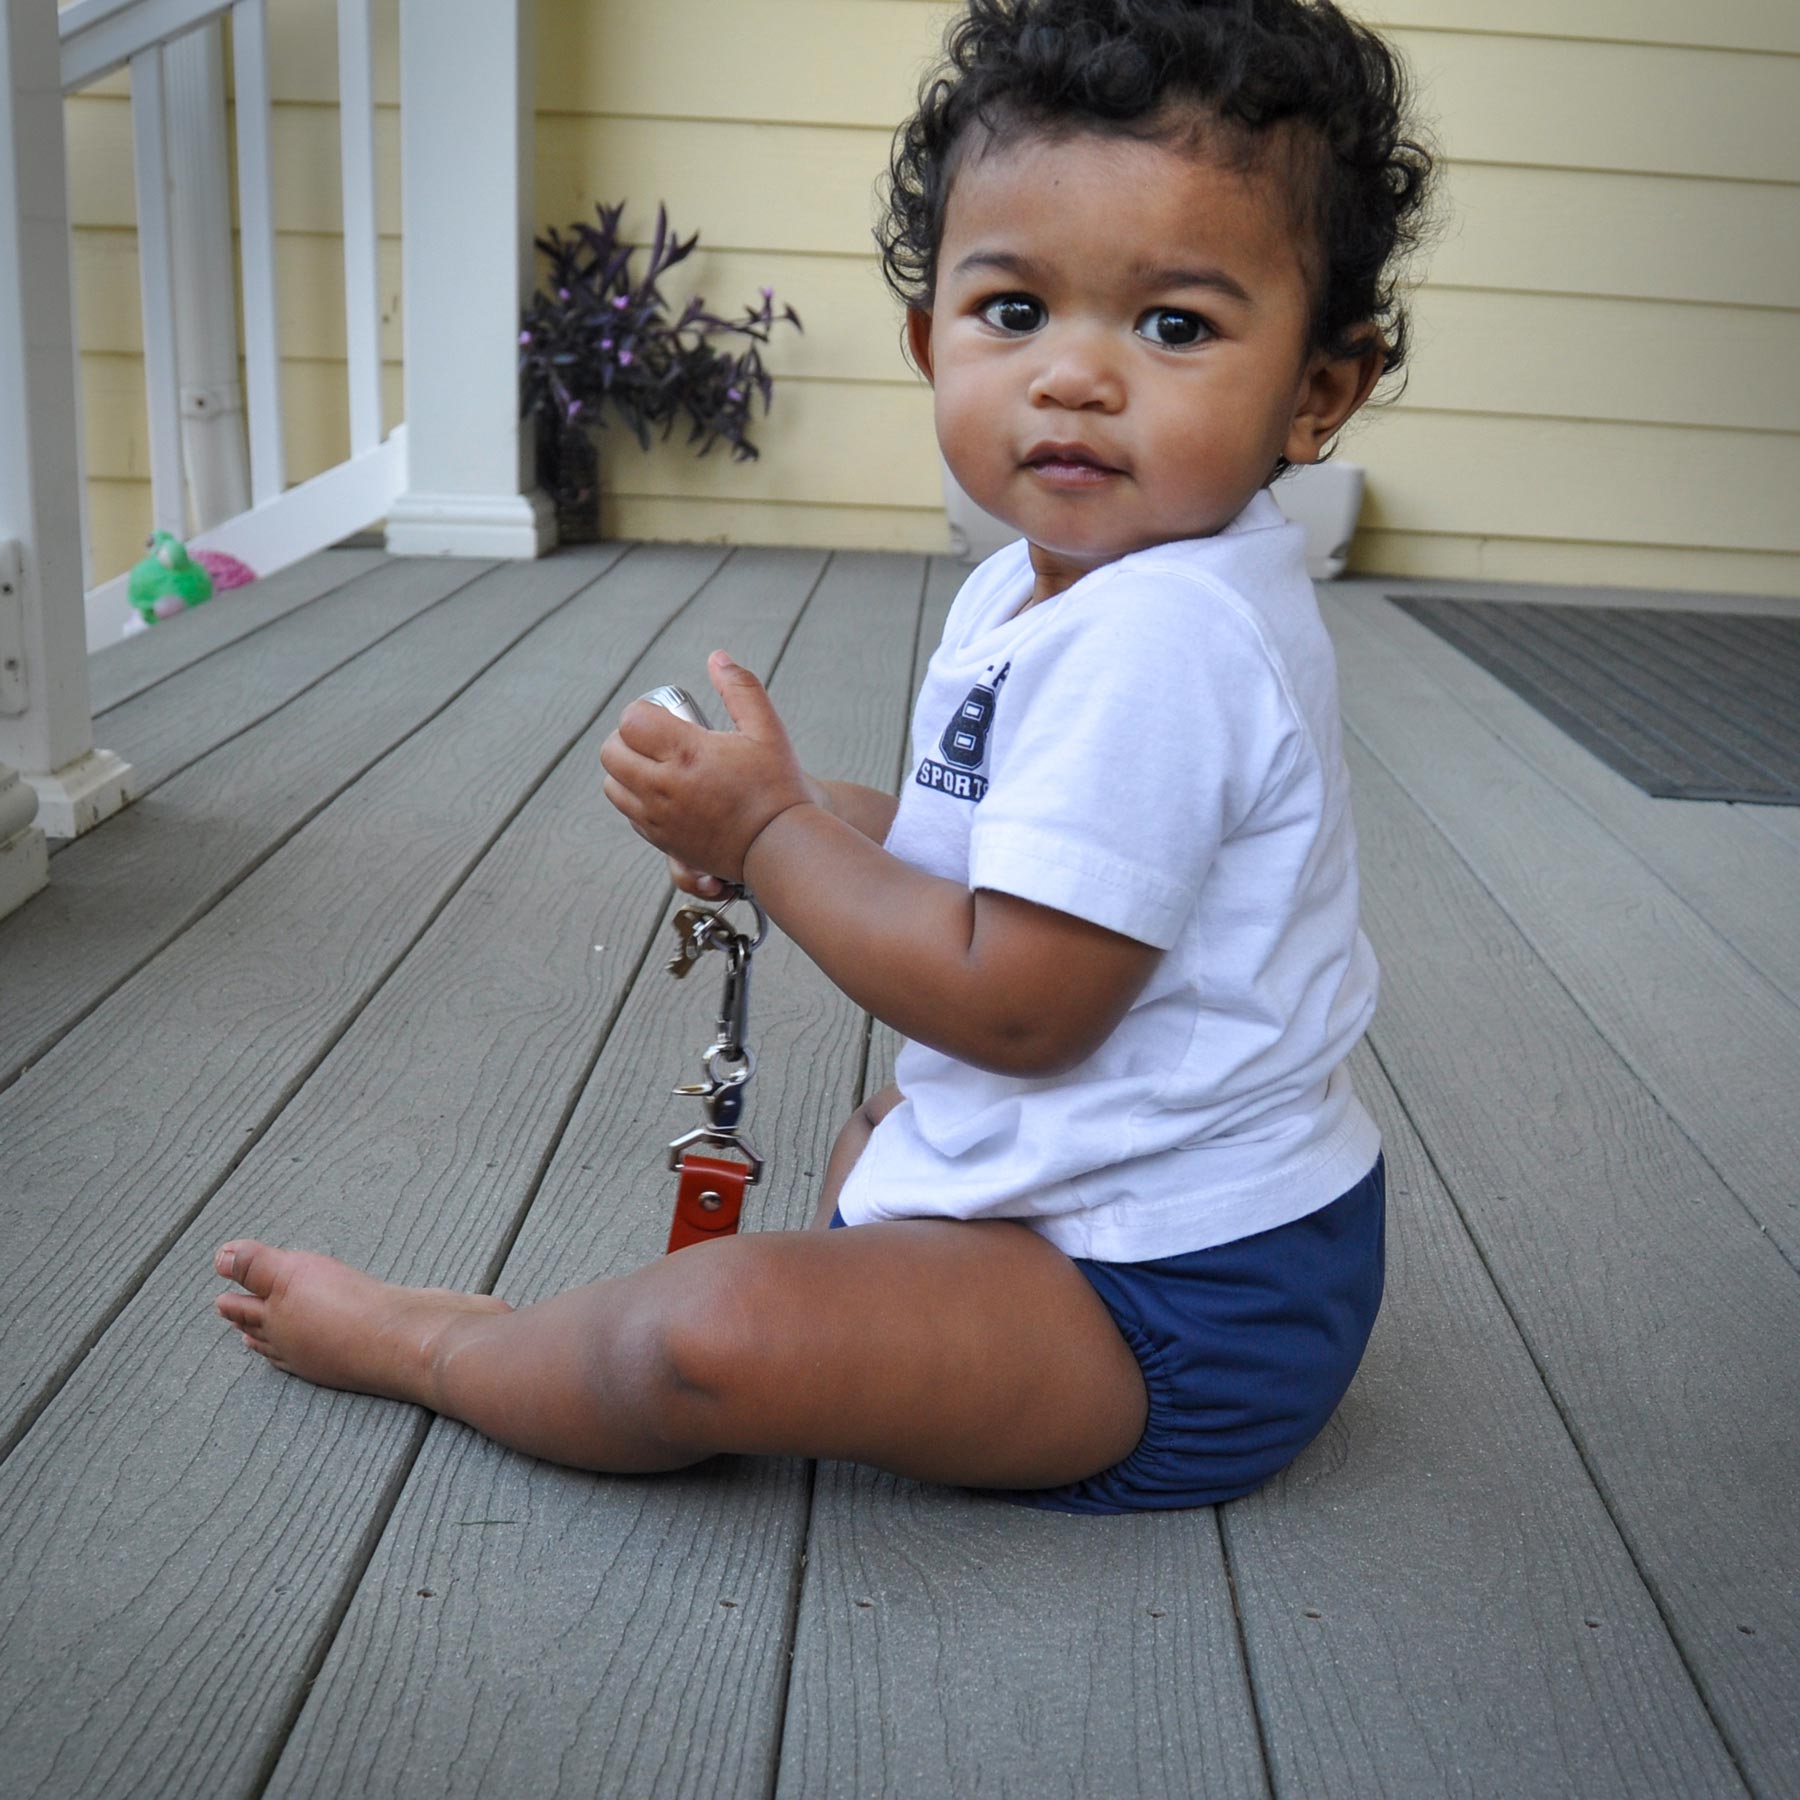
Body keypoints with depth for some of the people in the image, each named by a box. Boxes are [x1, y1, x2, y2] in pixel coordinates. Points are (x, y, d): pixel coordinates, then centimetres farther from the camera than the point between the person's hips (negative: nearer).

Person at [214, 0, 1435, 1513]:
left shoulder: (1155, 642, -28)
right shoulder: (1037, 589, 6)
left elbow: (1018, 998, -28)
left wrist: (766, 834, -17)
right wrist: (823, 819, -2)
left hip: (1178, 1317, -11)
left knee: (716, 1339, -24)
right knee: (867, 1144, 38)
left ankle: (421, 1340, 2)